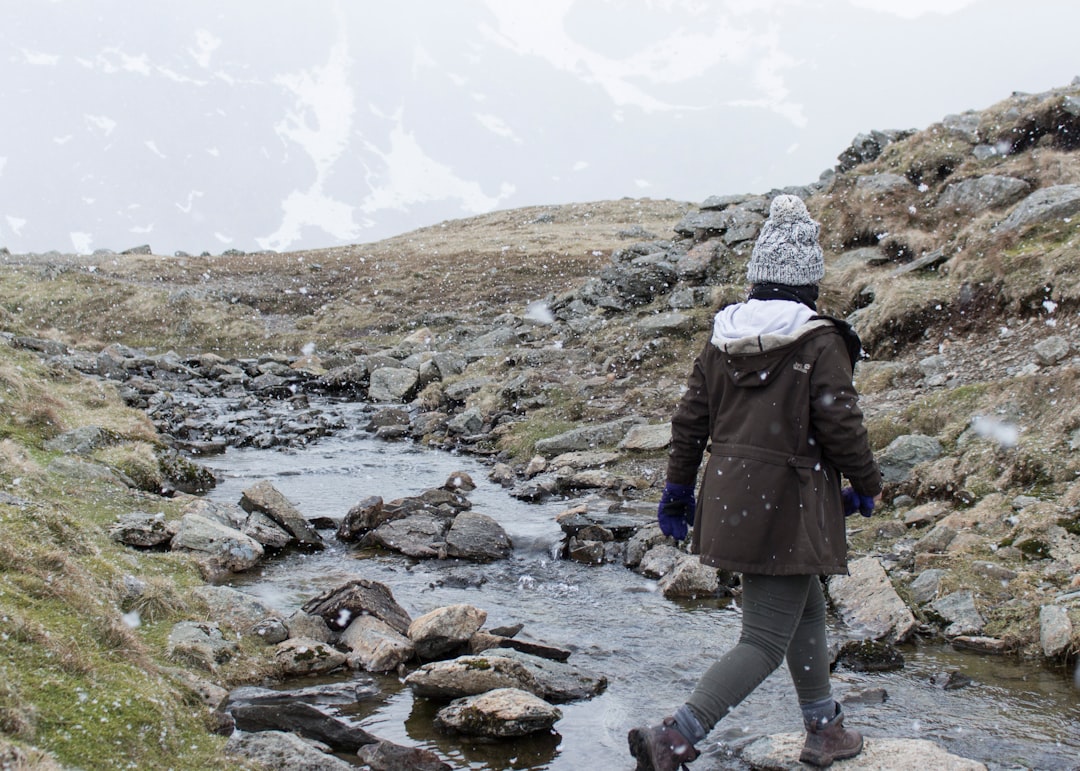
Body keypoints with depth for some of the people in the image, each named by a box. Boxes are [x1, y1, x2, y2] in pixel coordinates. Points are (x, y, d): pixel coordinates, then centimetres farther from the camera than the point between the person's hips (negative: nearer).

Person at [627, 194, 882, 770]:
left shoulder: (721, 342, 4)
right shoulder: (821, 344, -13)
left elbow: (689, 421, 6)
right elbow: (840, 425, -13)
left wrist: (677, 489, 15)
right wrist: (867, 486, 3)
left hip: (732, 500, 7)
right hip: (788, 506, -7)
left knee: (807, 609, 25)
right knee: (765, 642, -2)